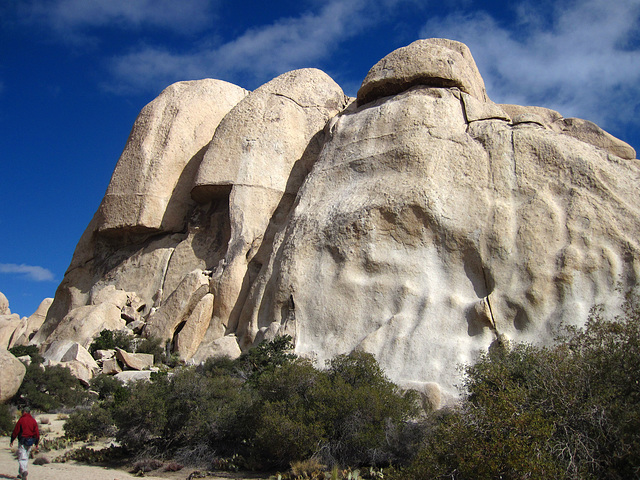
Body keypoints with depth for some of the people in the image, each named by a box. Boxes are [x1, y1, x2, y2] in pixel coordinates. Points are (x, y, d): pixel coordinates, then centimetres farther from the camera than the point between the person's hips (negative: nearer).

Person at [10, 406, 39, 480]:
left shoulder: (21, 420, -6)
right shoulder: (33, 421, 6)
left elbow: (15, 431, -6)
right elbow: (37, 433, 6)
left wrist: (12, 441, 5)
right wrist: (36, 443, 12)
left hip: (22, 441, -4)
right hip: (30, 443, 4)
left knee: (22, 458, -5)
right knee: (26, 457, 14)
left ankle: (24, 471, -27)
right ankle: (21, 474, 19)